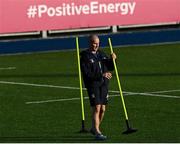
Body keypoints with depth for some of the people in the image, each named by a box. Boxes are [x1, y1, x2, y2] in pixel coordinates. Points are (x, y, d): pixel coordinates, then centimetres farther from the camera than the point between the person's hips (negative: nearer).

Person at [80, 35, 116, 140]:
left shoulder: (102, 54, 13)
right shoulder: (85, 57, -7)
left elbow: (110, 68, 19)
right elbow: (87, 74, -16)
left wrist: (112, 59, 0)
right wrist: (102, 75, -21)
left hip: (104, 84, 6)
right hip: (92, 85, -6)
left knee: (103, 109, 9)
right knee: (97, 108, -13)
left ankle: (94, 128, 27)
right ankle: (97, 132, -13)